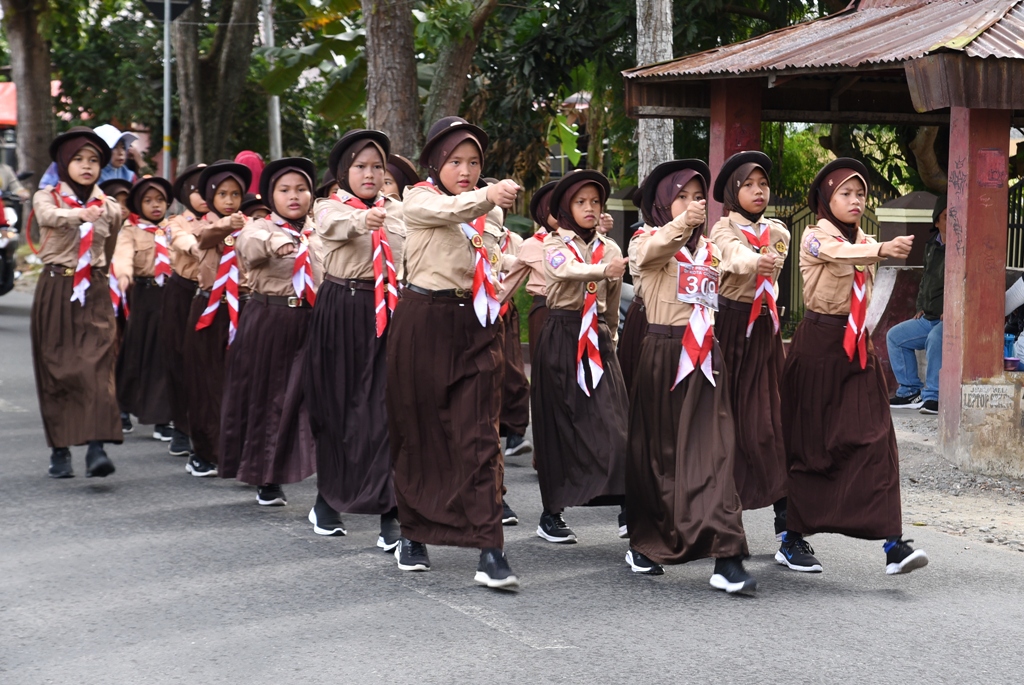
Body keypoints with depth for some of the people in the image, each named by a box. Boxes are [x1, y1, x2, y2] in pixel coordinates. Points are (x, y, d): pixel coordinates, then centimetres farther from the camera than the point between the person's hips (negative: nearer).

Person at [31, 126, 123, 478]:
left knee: (96, 364, -13)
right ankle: (60, 449, 12)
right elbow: (48, 216, -24)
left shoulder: (108, 206, 8)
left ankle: (97, 448, -22)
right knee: (55, 367, 1)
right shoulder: (47, 197, -1)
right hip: (55, 290, -1)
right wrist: (79, 214, -42)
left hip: (94, 291, 1)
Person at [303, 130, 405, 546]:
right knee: (335, 404, 7)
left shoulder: (396, 211, 13)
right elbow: (338, 224, -25)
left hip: (387, 313, 1)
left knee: (382, 406, -8)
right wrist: (364, 220, -45)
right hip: (340, 311, -1)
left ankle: (390, 512, -10)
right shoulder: (329, 208, 0)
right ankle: (328, 498, 27)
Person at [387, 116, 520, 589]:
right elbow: (449, 210, -26)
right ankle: (413, 535, 25)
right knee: (418, 430, 7)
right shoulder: (418, 199, -2)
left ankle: (491, 551, -11)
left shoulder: (488, 212, 14)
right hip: (423, 323, -3)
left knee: (479, 435, -6)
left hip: (474, 326, 3)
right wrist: (488, 196, -44)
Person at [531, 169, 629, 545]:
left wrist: (609, 339, 20)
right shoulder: (554, 245, -1)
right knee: (559, 422, -1)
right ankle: (551, 513, 6)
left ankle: (625, 504, -9)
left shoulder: (609, 249, 11)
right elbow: (569, 270, -25)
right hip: (561, 338, -3)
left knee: (612, 422, -8)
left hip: (598, 340, 3)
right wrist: (604, 269, -44)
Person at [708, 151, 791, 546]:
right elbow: (736, 258, -27)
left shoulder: (778, 233, 11)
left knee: (768, 419, -3)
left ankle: (785, 515, -4)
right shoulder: (724, 231, -5)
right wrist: (758, 262, -47)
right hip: (729, 325, -3)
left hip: (764, 329, 3)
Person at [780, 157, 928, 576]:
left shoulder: (863, 240, 17)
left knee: (875, 439, -6)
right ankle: (793, 540, 13)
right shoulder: (814, 238, -8)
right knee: (809, 442, 1)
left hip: (857, 348, 5)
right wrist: (881, 250, -47)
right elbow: (840, 253, -30)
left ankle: (893, 542, -12)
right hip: (818, 342, -5)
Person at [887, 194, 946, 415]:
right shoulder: (932, 246, 15)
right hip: (929, 318, 9)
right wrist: (921, 307, 17)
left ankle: (933, 396, -31)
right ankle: (910, 391, 12)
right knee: (895, 336, 9)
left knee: (935, 339, -37)